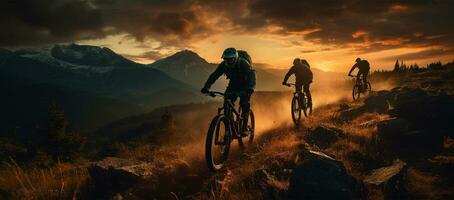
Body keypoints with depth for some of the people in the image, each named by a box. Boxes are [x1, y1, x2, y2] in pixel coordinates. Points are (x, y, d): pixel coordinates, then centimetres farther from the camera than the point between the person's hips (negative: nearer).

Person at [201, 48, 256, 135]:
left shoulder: (243, 63, -30)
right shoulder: (223, 65, -19)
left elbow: (251, 74, -43)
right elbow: (214, 75, -22)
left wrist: (250, 88, -61)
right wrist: (206, 87, -38)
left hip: (244, 86, -4)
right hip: (233, 85, 4)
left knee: (244, 104, -23)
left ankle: (244, 128, -12)